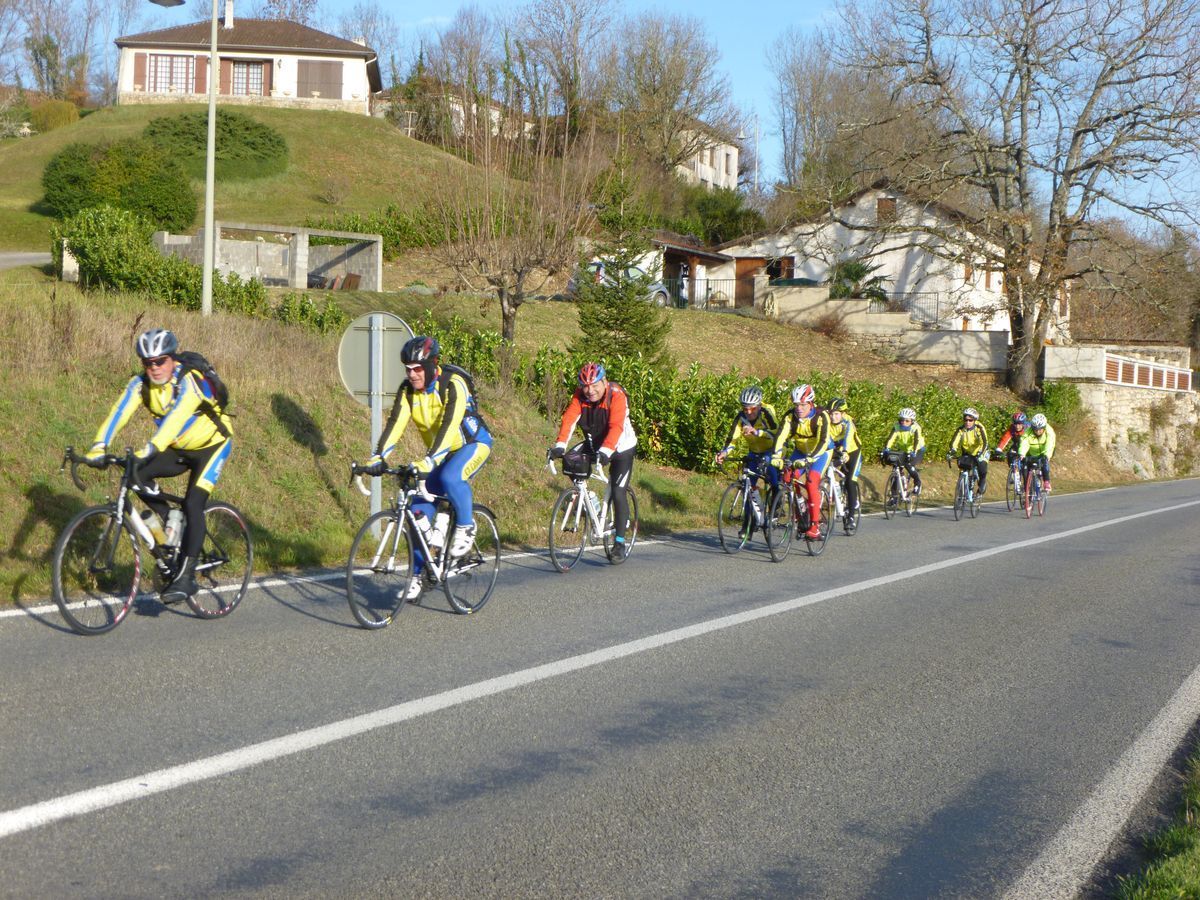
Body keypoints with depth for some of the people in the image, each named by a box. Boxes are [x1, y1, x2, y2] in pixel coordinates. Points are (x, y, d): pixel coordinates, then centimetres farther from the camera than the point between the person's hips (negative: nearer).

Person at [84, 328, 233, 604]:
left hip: (211, 446, -6)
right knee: (137, 474, -19)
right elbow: (119, 413, -26)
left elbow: (175, 418, -45)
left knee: (193, 505, -19)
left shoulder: (189, 381, -29)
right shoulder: (140, 384, -13)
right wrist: (98, 448, -42)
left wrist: (147, 452, -57)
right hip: (178, 449, 6)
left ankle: (185, 577, -13)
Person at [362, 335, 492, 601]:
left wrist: (428, 462, -49)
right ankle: (417, 575, 5)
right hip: (441, 451, 6)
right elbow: (395, 423, -18)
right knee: (419, 511, -6)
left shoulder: (453, 385, -27)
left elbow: (449, 425, -38)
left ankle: (466, 526, -10)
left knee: (449, 478, -37)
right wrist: (378, 457, -33)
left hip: (473, 444, -6)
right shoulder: (408, 389, -9)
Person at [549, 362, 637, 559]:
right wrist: (560, 445, -41)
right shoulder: (580, 396, -15)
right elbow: (569, 419, -26)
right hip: (594, 444, 5)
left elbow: (616, 427, -40)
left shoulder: (616, 395, -28)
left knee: (618, 493, -13)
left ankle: (620, 542, -4)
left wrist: (605, 451, -54)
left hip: (621, 447, -5)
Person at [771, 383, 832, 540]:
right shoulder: (790, 417, -20)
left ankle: (815, 526, -19)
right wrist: (776, 456, -49)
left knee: (811, 483, -23)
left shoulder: (821, 416, -29)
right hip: (800, 451, 4)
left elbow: (823, 442, -40)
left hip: (821, 452, -4)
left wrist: (808, 459, -53)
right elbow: (781, 436, -31)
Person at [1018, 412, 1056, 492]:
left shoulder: (1049, 432, -25)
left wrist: (1046, 455, -56)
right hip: (1031, 455, 1)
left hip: (1043, 454, -1)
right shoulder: (1028, 433, -24)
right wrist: (1021, 454, -57)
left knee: (1045, 462, -30)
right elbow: (1024, 444, -38)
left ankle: (1046, 482, -18)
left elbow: (1049, 445, -38)